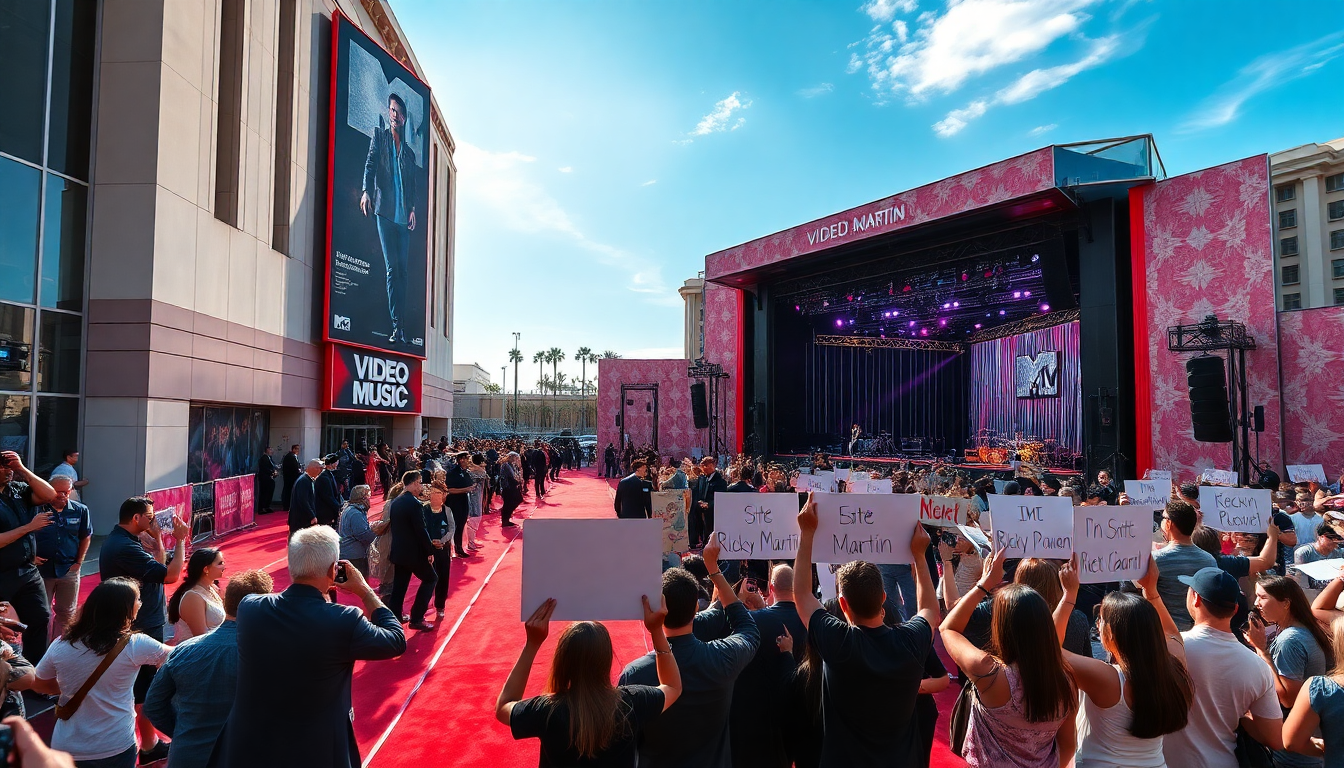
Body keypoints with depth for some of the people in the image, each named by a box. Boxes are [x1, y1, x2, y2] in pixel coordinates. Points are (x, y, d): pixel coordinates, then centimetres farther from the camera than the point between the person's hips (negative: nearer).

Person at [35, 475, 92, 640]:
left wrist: (79, 562, 5)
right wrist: (32, 557, -9)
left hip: (69, 570, 2)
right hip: (42, 569, -2)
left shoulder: (80, 510, -2)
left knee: (67, 613, 13)